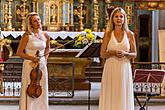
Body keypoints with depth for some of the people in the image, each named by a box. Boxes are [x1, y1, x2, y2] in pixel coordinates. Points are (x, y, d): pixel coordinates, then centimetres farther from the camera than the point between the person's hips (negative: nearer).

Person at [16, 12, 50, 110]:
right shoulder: (27, 36, -8)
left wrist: (45, 58, 9)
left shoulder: (45, 35, 5)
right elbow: (19, 52, -5)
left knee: (42, 92, 8)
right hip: (30, 66, -4)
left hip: (42, 66, 5)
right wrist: (31, 58, -16)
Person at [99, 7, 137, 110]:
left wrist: (125, 53, -12)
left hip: (125, 68, 0)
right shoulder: (108, 34, 4)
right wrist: (113, 52, -14)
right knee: (110, 96, -1)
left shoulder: (130, 34, 4)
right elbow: (102, 54, 4)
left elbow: (134, 54, 7)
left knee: (124, 96, 1)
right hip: (111, 68, 0)